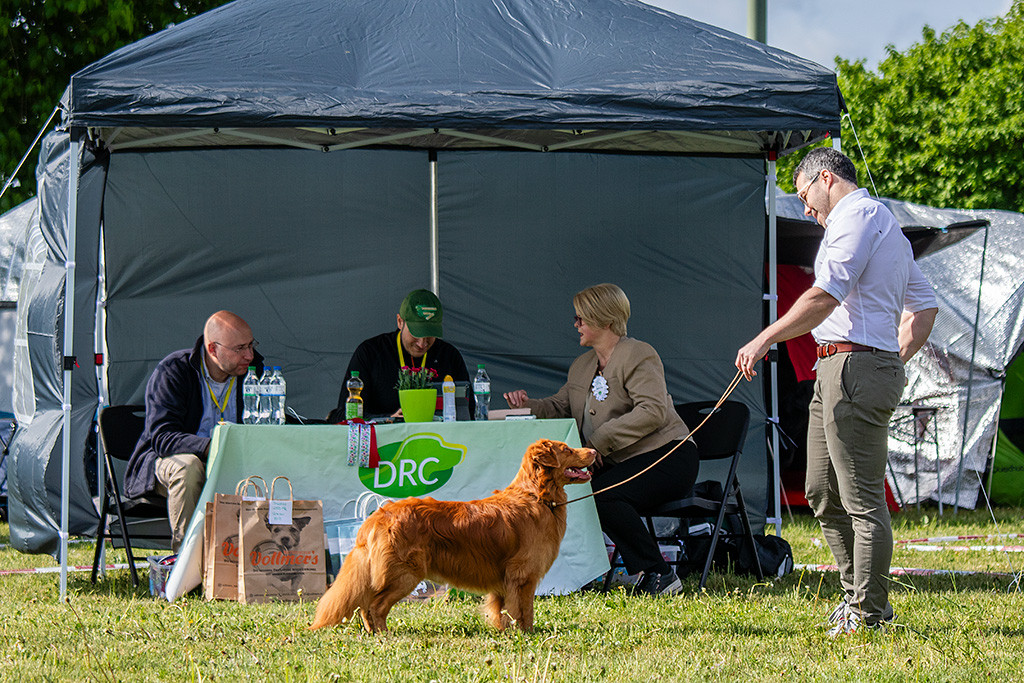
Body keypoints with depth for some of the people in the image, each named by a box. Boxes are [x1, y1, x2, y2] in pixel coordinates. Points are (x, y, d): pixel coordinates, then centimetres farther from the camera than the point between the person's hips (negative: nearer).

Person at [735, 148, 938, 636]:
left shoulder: (857, 215, -8)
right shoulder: (886, 224, 25)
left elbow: (825, 296, -19)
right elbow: (925, 306, 27)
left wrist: (764, 339, -16)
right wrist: (896, 360, 22)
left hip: (855, 366, -11)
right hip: (834, 370, 11)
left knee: (862, 499, -8)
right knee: (822, 492, 14)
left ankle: (870, 614, -6)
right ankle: (856, 593, 20)